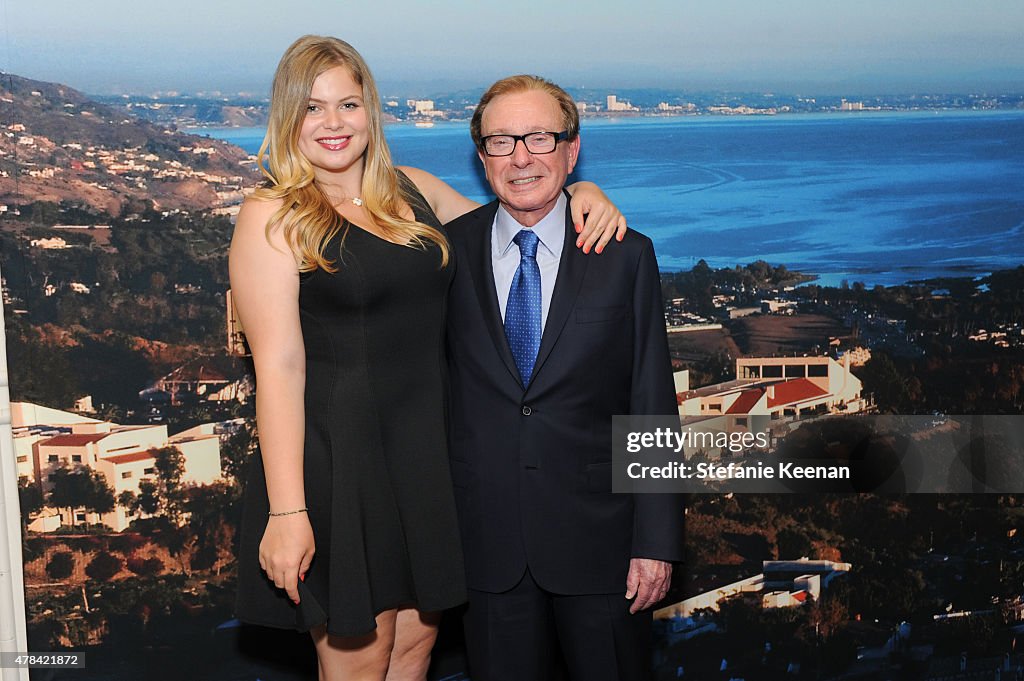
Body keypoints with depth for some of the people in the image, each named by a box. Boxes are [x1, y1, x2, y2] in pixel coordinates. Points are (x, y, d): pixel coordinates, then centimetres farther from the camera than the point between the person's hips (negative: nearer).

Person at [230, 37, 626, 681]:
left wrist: (581, 192, 2)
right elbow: (279, 366, -14)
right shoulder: (271, 218, -8)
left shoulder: (413, 192, 9)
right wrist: (287, 512, -18)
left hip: (429, 451, 5)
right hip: (338, 458, -5)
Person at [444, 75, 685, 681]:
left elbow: (654, 408, -3)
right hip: (487, 543, 1)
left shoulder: (626, 257, -2)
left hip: (600, 539, -1)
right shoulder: (449, 252, 1)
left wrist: (656, 541, -7)